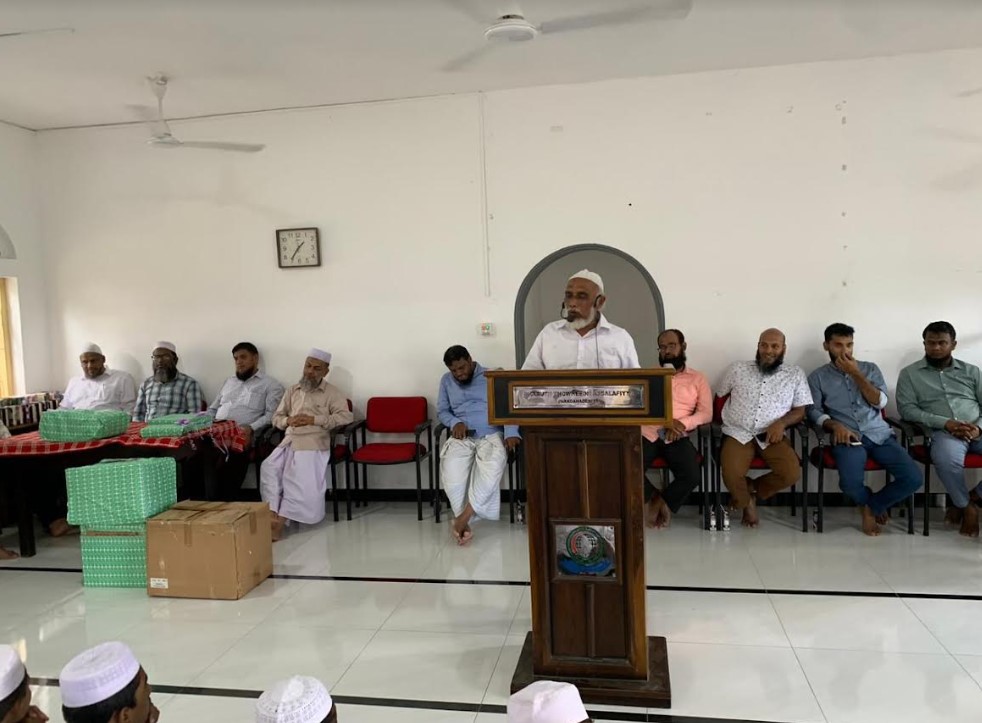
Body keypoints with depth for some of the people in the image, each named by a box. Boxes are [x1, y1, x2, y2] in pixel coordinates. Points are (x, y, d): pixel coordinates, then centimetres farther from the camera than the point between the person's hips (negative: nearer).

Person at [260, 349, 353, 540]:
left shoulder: (332, 392, 8)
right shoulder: (292, 391, 23)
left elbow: (346, 417, -7)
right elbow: (276, 418, 23)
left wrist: (314, 420, -13)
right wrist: (288, 420, -2)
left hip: (313, 445, -4)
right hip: (289, 442, 4)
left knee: (300, 479, -27)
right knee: (268, 469, -23)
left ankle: (281, 520, -22)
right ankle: (272, 516, -27)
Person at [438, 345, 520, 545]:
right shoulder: (446, 381, 17)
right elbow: (442, 411, 18)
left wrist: (511, 433, -19)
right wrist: (455, 422, -6)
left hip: (491, 435, -2)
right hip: (462, 437, 2)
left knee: (492, 467, -37)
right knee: (451, 468, -32)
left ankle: (464, 516, -32)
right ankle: (463, 521, -24)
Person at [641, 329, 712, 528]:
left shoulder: (698, 378, 15)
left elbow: (706, 413, 4)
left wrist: (683, 423, -16)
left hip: (677, 437, 0)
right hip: (647, 433, 0)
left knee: (692, 477, -28)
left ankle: (659, 502, 0)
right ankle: (655, 498, 3)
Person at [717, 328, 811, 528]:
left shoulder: (796, 374, 8)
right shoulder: (737, 369, 9)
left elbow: (800, 411, 6)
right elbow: (720, 398, 17)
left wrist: (781, 423, -13)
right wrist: (724, 420, 3)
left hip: (772, 436, 1)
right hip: (738, 433, -1)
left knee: (792, 473, -24)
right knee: (731, 474, -27)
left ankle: (751, 489, 7)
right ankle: (747, 501, 10)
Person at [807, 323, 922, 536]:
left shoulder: (870, 368, 15)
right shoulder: (817, 377, 9)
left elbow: (880, 402, 2)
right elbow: (813, 411, 1)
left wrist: (856, 374, -6)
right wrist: (834, 425, -18)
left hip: (880, 434, 3)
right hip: (847, 437, -3)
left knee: (913, 478, -20)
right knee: (850, 483, -31)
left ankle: (870, 506, 9)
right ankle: (872, 505, 8)